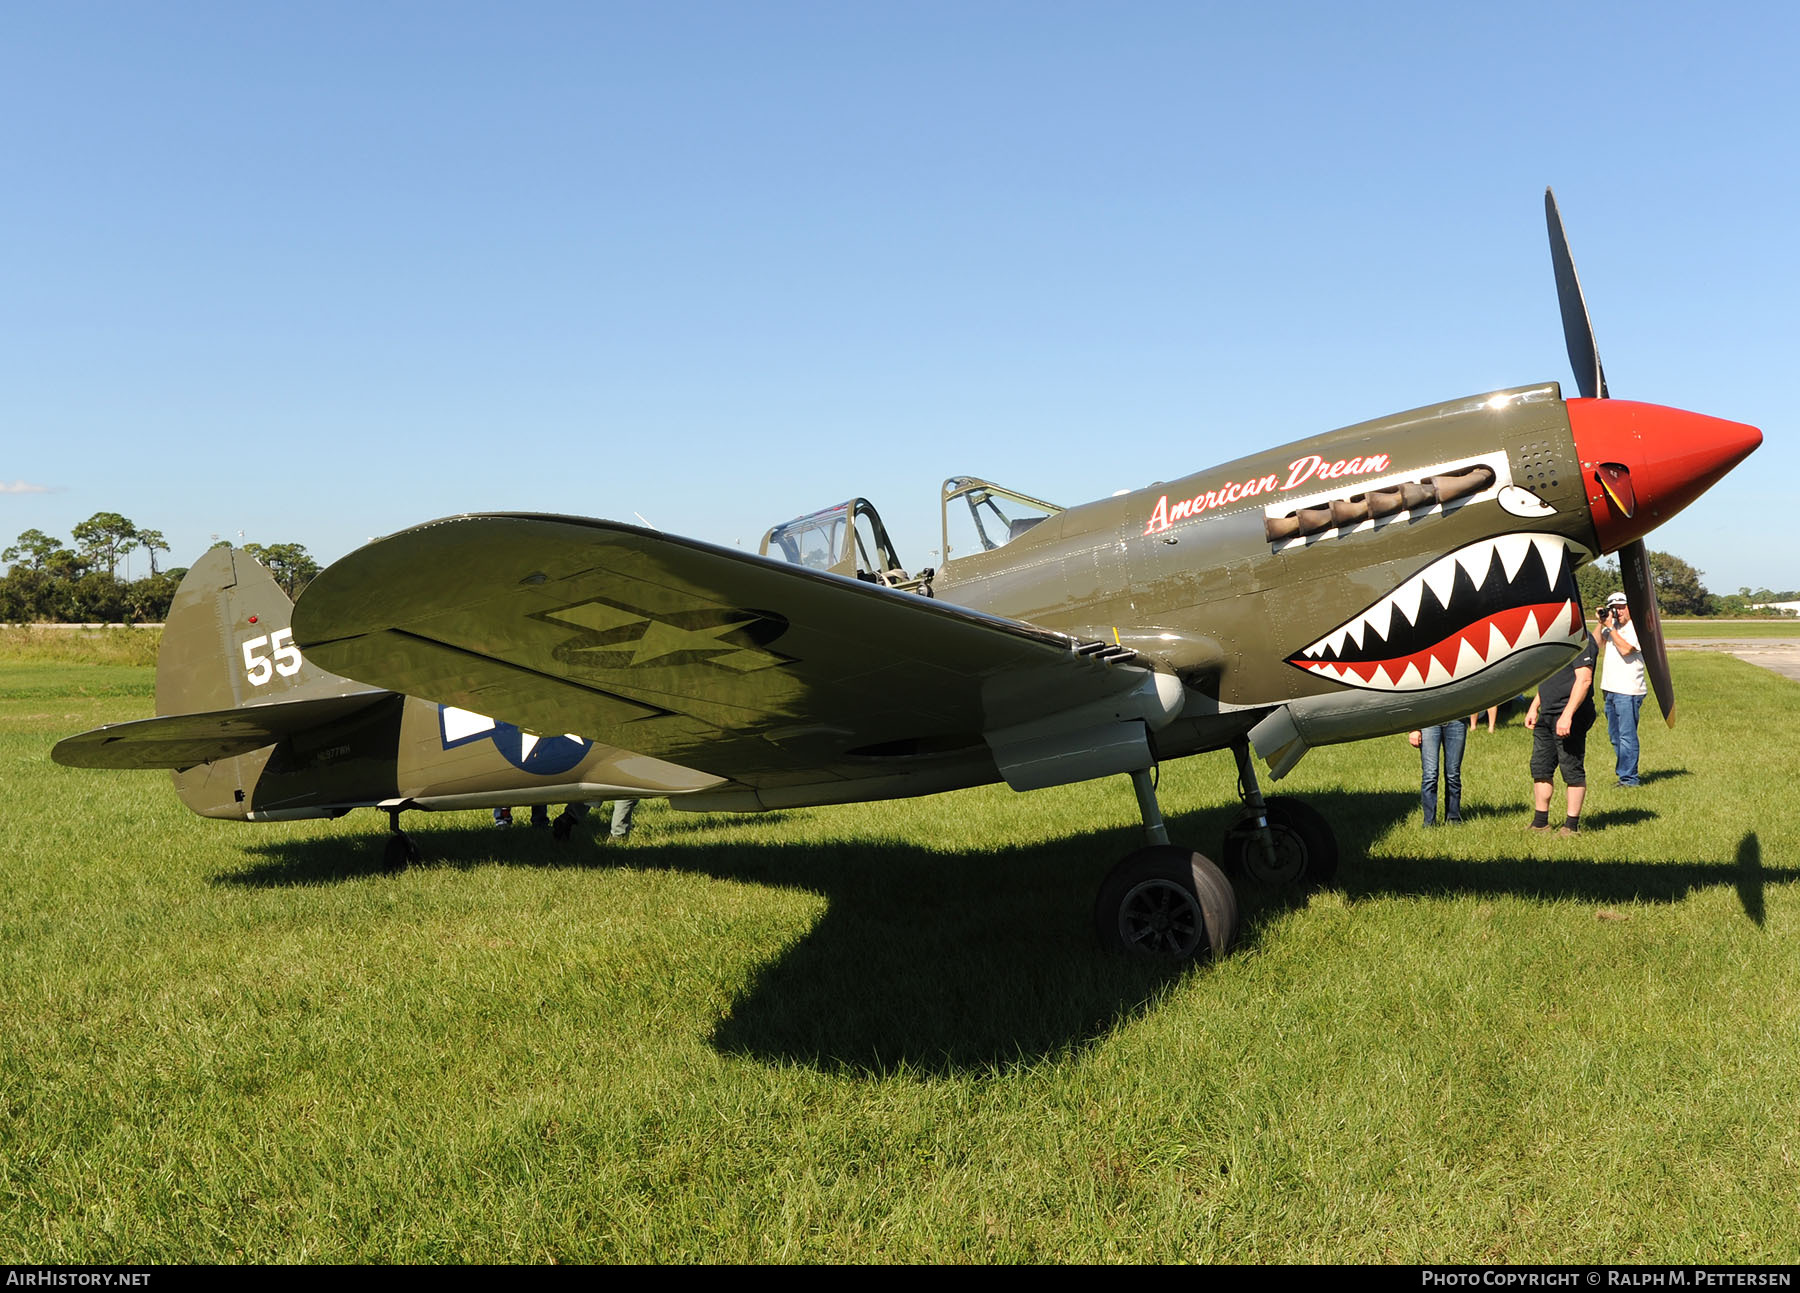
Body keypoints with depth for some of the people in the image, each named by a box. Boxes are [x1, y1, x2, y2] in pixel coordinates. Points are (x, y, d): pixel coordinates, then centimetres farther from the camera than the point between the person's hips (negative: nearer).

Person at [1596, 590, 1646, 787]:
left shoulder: (1637, 629, -6)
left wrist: (1610, 627, -14)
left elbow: (1625, 649, -19)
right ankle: (1624, 773, 20)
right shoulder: (1612, 628, 16)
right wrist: (1600, 624, 3)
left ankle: (1629, 778, -7)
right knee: (1615, 736, 12)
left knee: (1627, 736, -8)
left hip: (1628, 691, -8)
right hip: (1610, 690, 8)